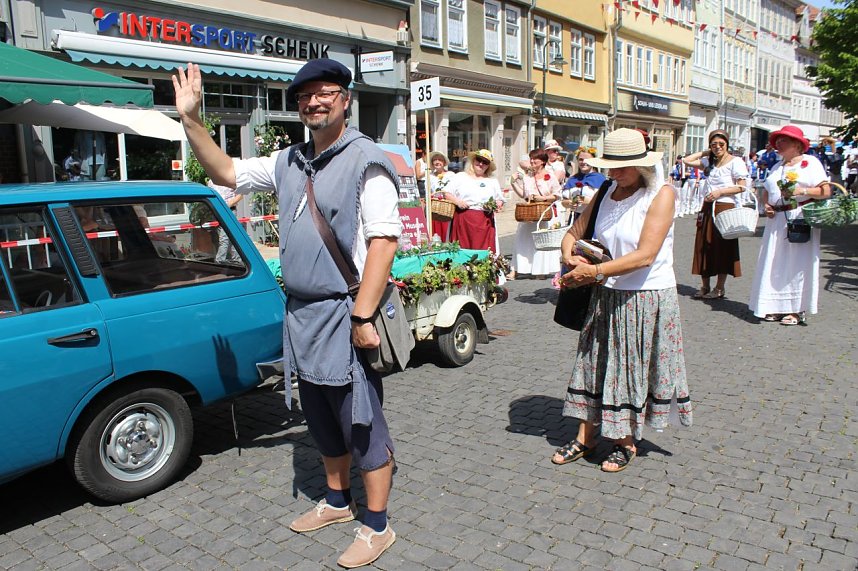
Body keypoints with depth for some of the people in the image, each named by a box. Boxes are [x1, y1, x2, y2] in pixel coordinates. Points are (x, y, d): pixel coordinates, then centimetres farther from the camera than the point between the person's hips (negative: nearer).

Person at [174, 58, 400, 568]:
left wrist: (362, 316, -23)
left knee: (362, 423, 3)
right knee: (323, 420, 19)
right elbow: (227, 172, 23)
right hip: (301, 314, 8)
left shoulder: (366, 160, -11)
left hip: (344, 315, -8)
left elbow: (383, 240, -19)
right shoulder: (289, 163, 12)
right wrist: (191, 118, 13)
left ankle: (377, 526, 18)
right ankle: (338, 501, 38)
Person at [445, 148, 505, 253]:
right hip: (463, 221, -2)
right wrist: (457, 201, -10)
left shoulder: (493, 181, 20)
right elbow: (446, 193, 7)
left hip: (485, 222, 2)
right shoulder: (460, 177, 12)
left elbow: (500, 200, 20)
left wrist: (497, 205, -2)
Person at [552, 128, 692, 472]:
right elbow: (574, 232, 11)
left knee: (633, 369, 7)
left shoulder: (661, 194, -13)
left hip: (647, 298, -5)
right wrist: (570, 255, -11)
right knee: (594, 363, 9)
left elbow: (645, 255, -22)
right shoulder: (607, 192, 5)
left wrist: (595, 271, -26)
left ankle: (627, 443, 24)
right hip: (607, 296, 6)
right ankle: (585, 438, 22)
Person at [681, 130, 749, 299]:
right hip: (707, 208, 6)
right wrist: (705, 152, 11)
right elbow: (687, 160, 14)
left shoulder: (735, 162, -3)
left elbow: (742, 187, -8)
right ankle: (704, 286, 13)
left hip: (725, 208, -6)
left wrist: (720, 191, -16)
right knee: (704, 246, 5)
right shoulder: (709, 162, 13)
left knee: (723, 247, -1)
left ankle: (719, 289, 6)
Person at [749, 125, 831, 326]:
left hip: (801, 219, -6)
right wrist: (766, 205, 0)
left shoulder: (810, 162, 0)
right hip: (777, 220, 6)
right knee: (775, 264, 3)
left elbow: (826, 191, -8)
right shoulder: (777, 167, 21)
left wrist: (801, 191, -21)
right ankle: (777, 307, 9)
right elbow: (766, 191, 20)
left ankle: (797, 310, 0)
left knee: (798, 264, -5)